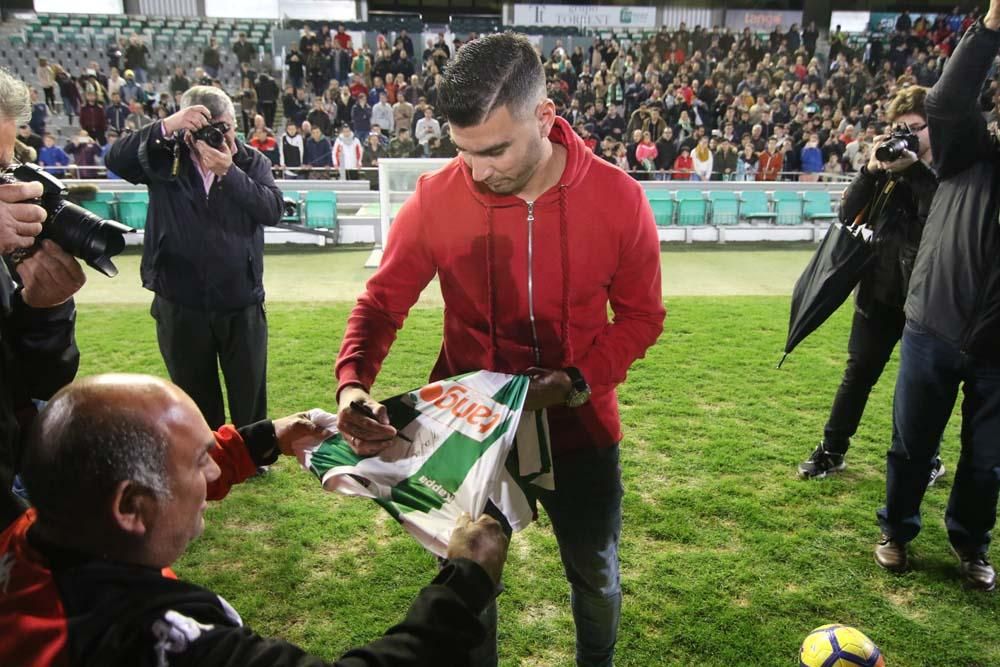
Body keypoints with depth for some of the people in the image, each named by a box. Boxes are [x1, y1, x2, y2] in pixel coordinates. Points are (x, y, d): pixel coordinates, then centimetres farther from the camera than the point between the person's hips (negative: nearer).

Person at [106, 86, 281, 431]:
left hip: (242, 306, 0)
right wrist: (166, 126, -27)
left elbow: (273, 209, -14)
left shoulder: (252, 162, 1)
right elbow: (115, 159, -17)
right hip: (180, 308, 1)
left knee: (251, 403, 11)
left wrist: (229, 171, -24)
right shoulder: (165, 159, -1)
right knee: (195, 406, 16)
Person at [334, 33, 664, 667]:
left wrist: (579, 380, -20)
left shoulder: (618, 198, -15)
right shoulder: (436, 198, -16)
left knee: (595, 576, 23)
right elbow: (383, 299, -5)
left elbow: (640, 314, -4)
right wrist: (353, 381, -22)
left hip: (578, 425, 1)